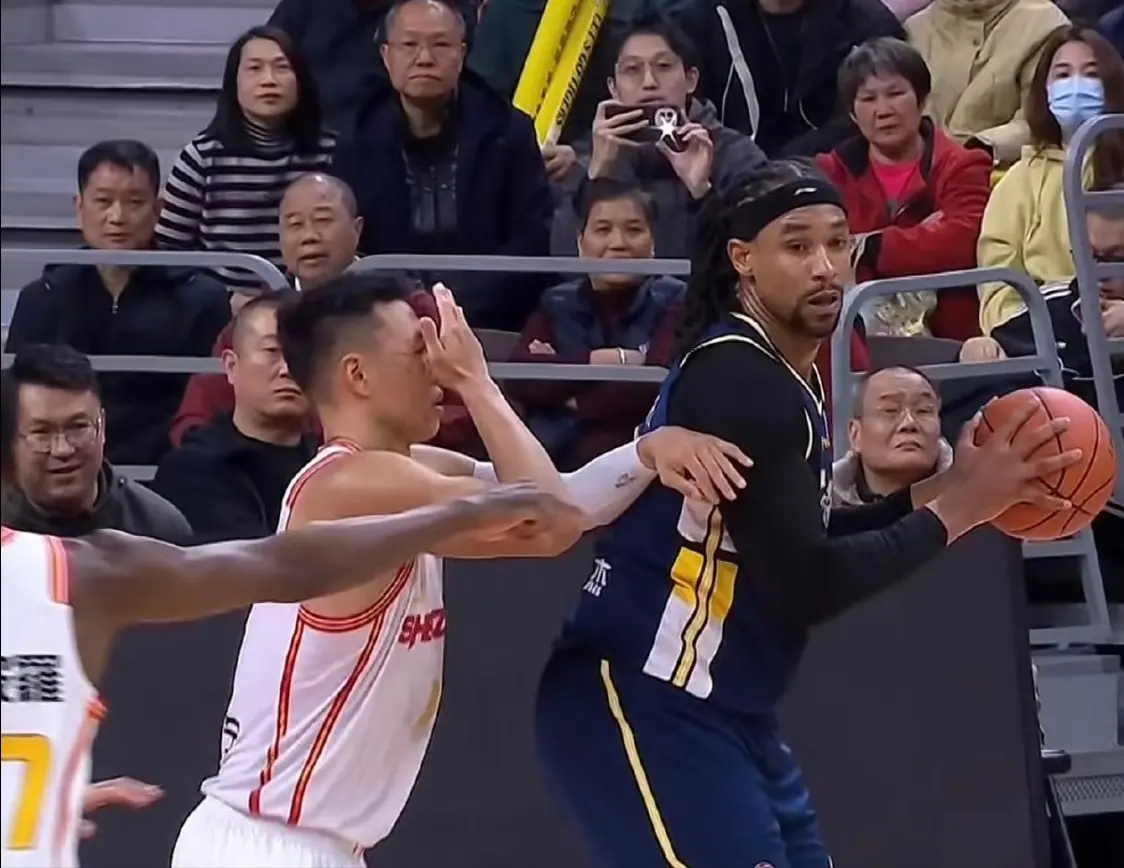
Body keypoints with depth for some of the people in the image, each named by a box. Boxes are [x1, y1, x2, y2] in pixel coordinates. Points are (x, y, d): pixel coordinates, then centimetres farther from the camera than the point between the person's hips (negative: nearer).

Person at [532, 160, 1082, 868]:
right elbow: (803, 587, -23)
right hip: (643, 706, -10)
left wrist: (930, 495, 9)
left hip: (724, 712, 10)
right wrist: (954, 512, -14)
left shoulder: (788, 376, 11)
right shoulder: (736, 378, -18)